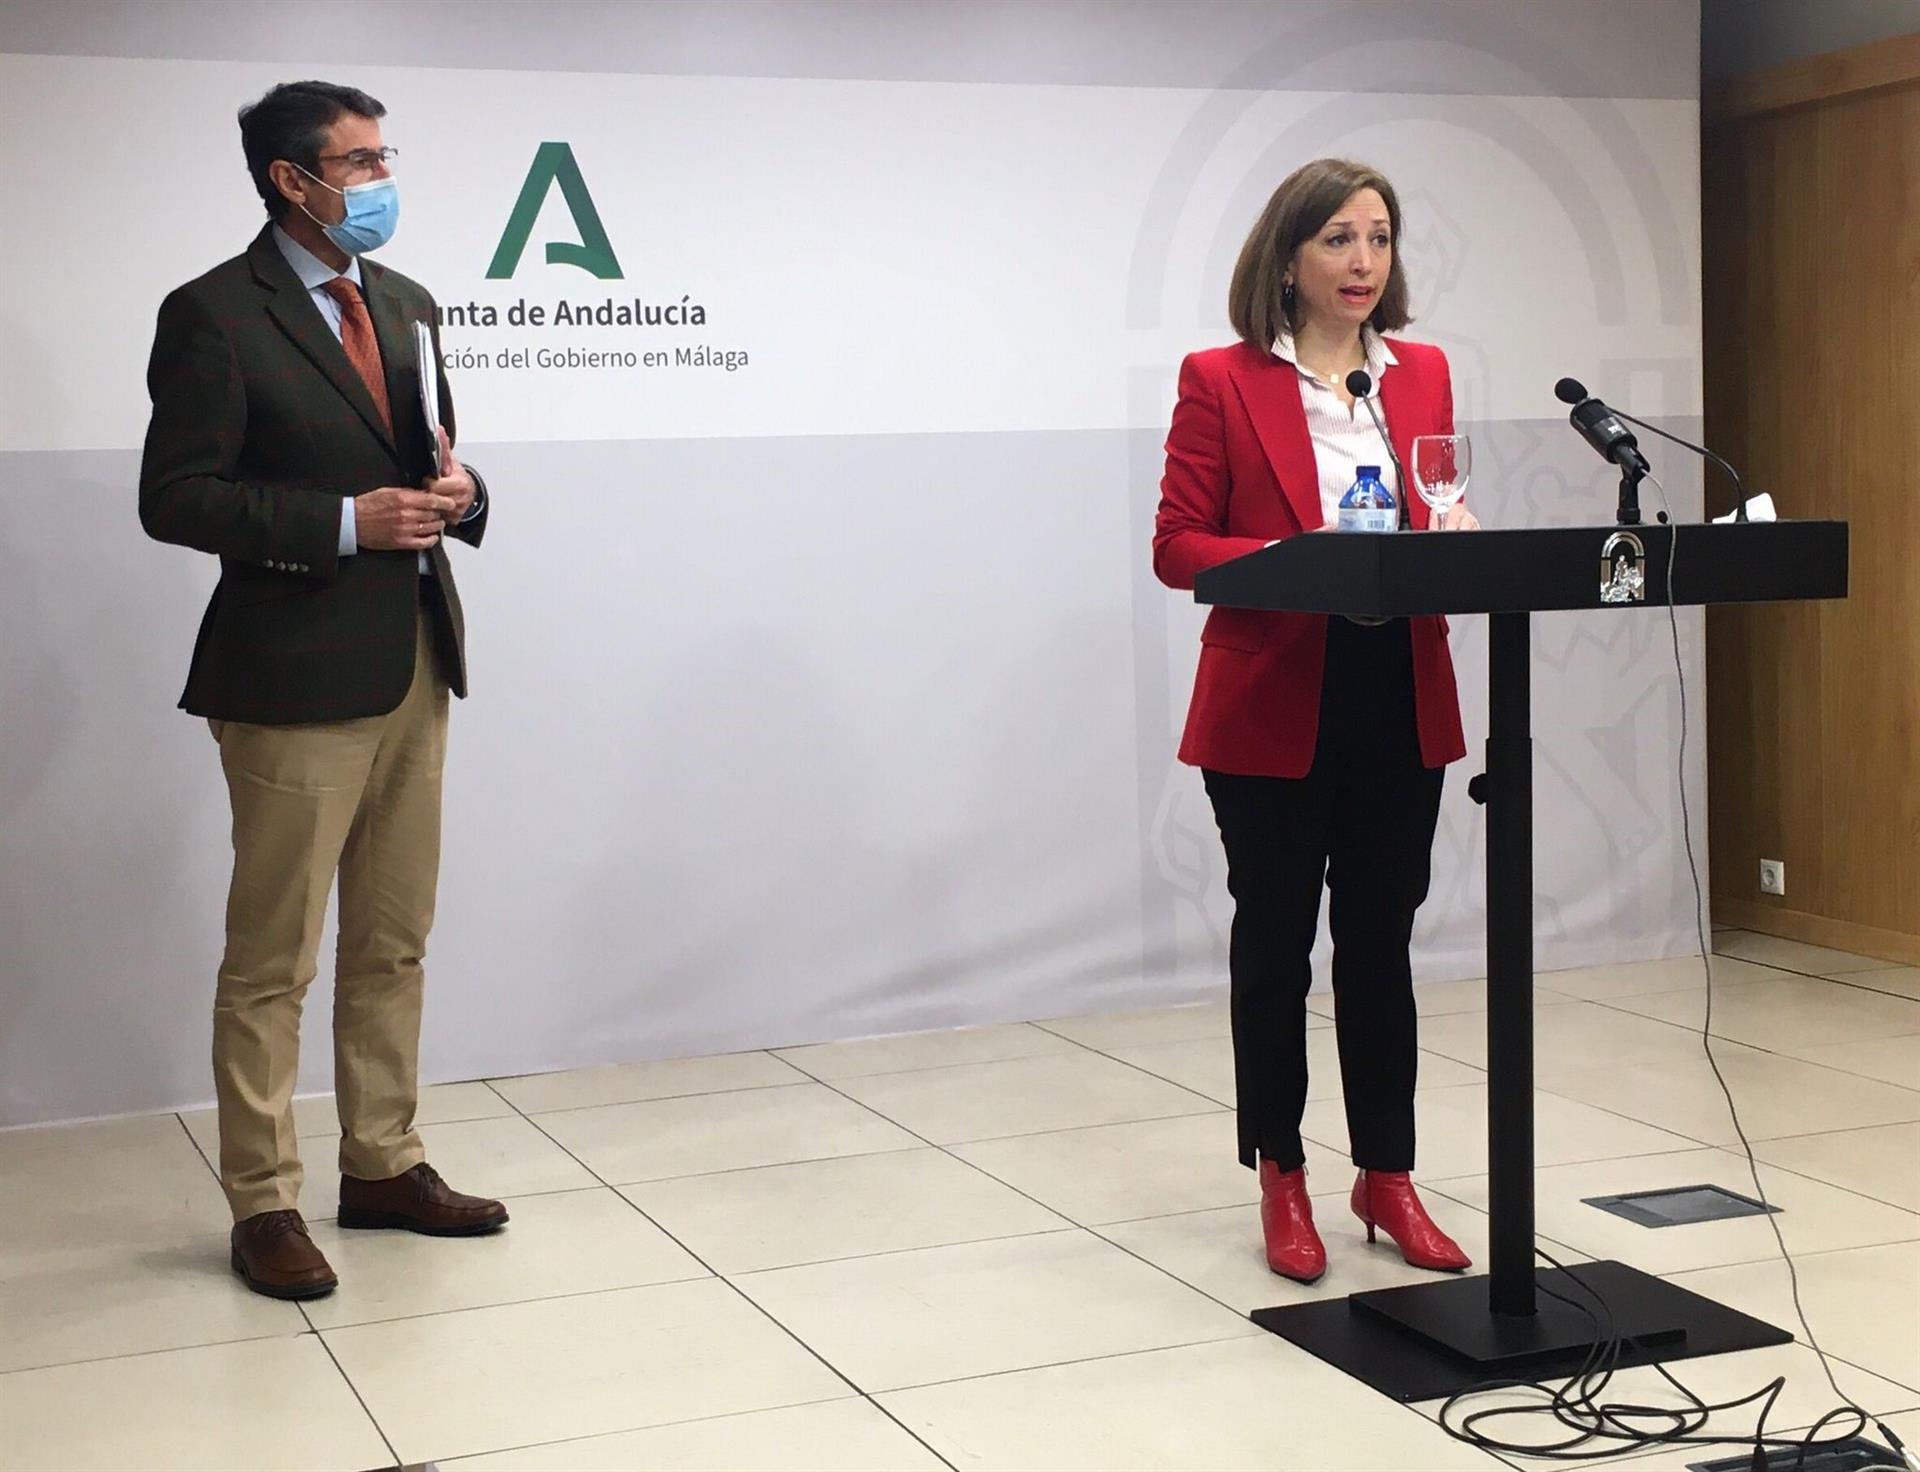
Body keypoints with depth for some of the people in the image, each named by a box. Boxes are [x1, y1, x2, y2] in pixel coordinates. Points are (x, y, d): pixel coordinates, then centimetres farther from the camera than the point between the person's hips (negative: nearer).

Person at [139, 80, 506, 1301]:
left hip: (414, 664, 7)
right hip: (296, 675, -7)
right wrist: (347, 524, -19)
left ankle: (384, 1165, 26)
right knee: (273, 959, 1)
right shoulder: (215, 316, -8)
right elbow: (176, 499, -12)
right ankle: (266, 1206, 11)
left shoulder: (408, 306, 14)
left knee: (394, 944, 14)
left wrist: (456, 493, -2)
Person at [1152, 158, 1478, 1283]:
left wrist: (1453, 536, -9)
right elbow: (1176, 547, -7)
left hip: (1401, 704, 4)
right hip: (1274, 709, -4)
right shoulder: (1221, 380, -4)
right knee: (1275, 946, 8)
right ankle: (1282, 1179, 22)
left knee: (1380, 944, 11)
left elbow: (1442, 521, 14)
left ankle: (1388, 1176, 22)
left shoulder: (1423, 373, 10)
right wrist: (1294, 561, -22)